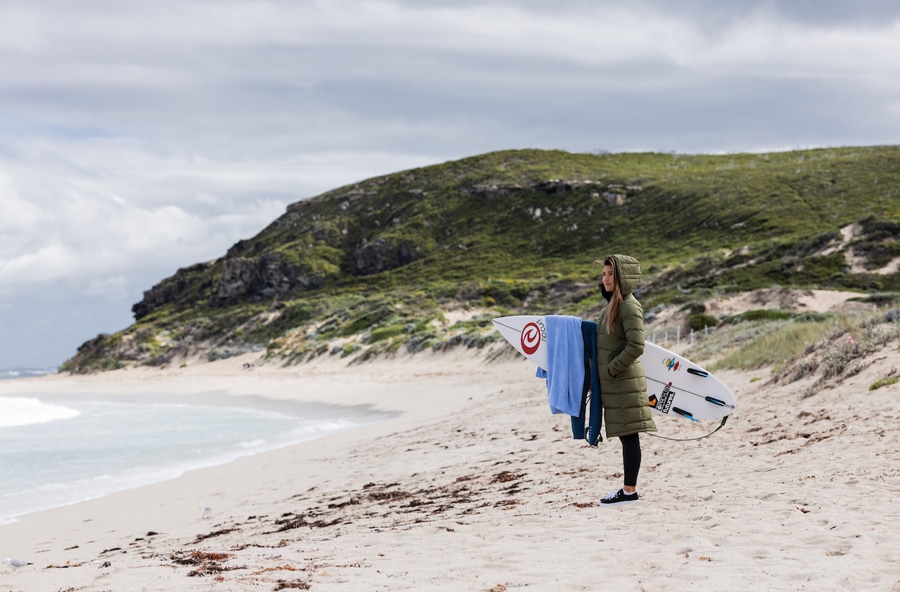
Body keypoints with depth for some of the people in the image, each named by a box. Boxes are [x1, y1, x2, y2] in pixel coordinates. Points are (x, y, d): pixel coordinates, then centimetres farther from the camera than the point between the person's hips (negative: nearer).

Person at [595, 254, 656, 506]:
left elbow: (636, 346, -22)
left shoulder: (629, 306, -15)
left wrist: (611, 369, -16)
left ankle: (630, 491, 0)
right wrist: (605, 373, 12)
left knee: (628, 435, -4)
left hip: (625, 382, -9)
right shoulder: (611, 304, 13)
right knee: (625, 436, 12)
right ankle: (628, 487, 18)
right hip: (613, 384, 9)